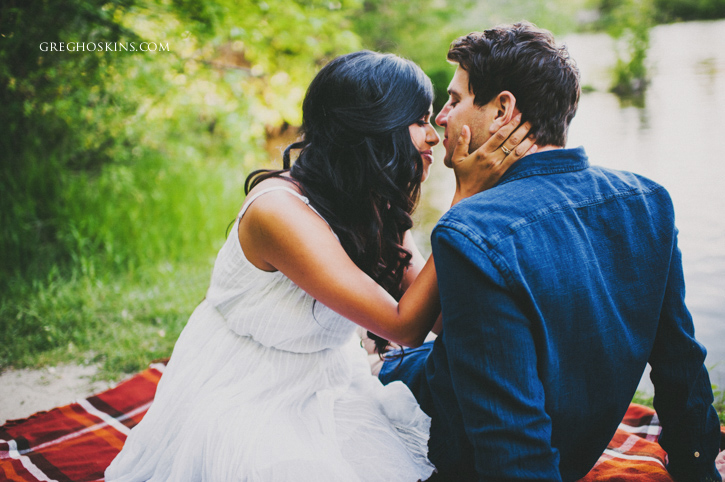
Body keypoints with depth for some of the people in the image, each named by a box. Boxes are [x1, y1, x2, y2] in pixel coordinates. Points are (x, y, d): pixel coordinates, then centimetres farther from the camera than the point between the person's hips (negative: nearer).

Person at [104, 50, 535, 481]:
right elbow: (405, 325, -28)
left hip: (322, 392, 6)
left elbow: (443, 315, -10)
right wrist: (467, 196, -28)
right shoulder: (280, 209, -28)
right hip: (243, 408, -6)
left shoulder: (376, 207, -3)